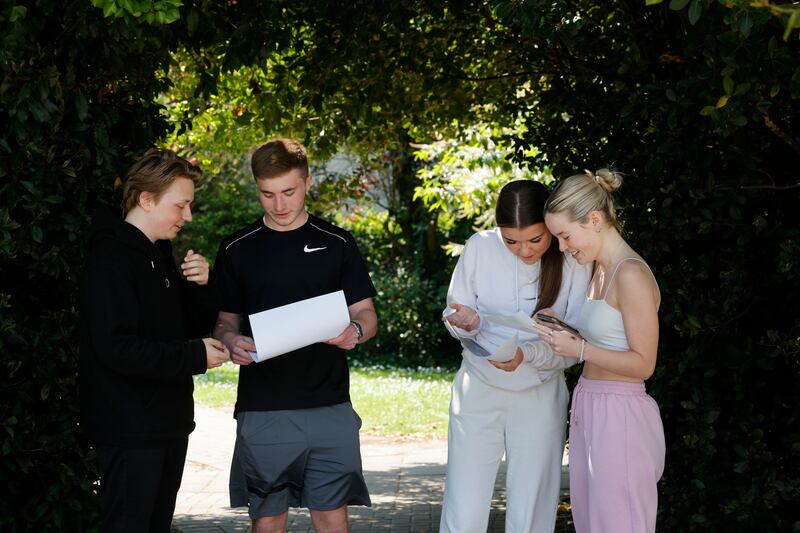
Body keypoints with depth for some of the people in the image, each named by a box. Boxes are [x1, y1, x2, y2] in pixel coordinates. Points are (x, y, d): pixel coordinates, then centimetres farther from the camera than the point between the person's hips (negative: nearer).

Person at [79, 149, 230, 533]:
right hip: (129, 429, -9)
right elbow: (117, 349, -25)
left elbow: (196, 325, 17)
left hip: (168, 422, 9)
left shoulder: (159, 254, 14)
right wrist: (195, 357, -20)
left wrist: (201, 286, -3)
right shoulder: (111, 259, -16)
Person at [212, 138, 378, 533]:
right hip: (262, 409, 1)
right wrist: (232, 343, -13)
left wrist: (356, 332, -16)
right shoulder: (236, 250, 6)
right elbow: (224, 321, 11)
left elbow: (366, 314, 7)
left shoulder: (337, 244, 5)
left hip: (328, 407, 0)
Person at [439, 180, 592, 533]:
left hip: (540, 397, 0)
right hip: (479, 393, 0)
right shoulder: (480, 248, -8)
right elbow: (456, 322, 2)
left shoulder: (573, 263, -10)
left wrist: (528, 355, -27)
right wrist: (469, 322, -21)